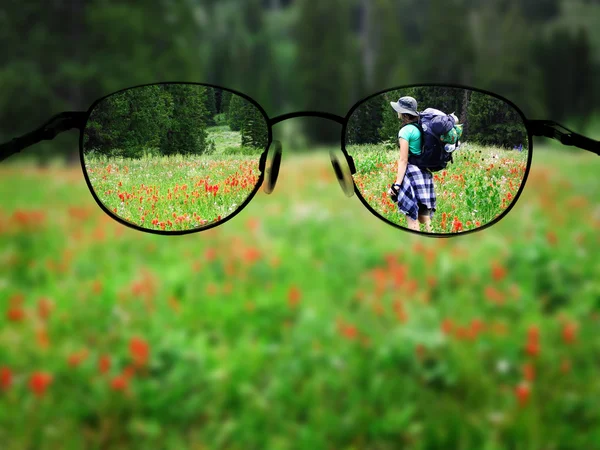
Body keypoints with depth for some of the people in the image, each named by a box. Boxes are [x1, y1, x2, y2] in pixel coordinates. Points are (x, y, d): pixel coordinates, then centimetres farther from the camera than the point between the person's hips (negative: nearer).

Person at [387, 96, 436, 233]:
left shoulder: (405, 130, -10)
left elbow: (403, 160, -14)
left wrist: (397, 184, -14)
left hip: (412, 174, -8)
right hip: (426, 174, 8)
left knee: (412, 218, -4)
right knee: (424, 216, 13)